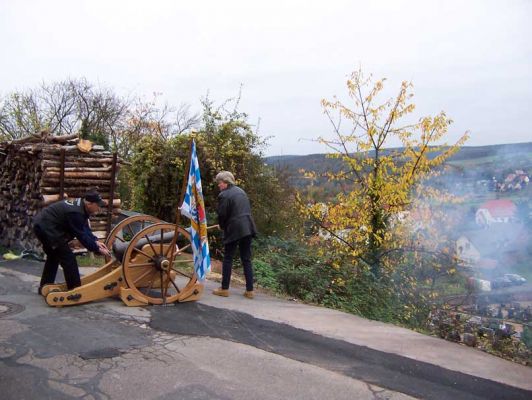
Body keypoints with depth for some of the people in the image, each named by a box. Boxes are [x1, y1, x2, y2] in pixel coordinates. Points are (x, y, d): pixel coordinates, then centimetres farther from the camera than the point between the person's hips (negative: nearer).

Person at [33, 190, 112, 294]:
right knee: (68, 258, -7)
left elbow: (85, 228, 9)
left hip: (42, 224, 11)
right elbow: (81, 235, -22)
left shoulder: (79, 205, 3)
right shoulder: (76, 213, -27)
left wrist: (95, 241, -1)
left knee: (53, 256, 25)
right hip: (47, 228, -11)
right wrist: (97, 249, -15)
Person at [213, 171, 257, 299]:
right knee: (246, 259, 10)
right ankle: (250, 290, 11)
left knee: (228, 258, 6)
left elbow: (222, 215, -10)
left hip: (234, 230, -7)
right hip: (247, 228, 7)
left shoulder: (224, 195, -10)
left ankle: (224, 289, 13)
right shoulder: (241, 191, 14)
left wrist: (222, 226, 10)